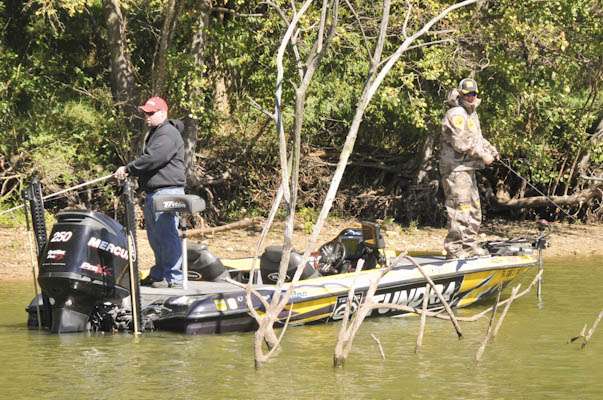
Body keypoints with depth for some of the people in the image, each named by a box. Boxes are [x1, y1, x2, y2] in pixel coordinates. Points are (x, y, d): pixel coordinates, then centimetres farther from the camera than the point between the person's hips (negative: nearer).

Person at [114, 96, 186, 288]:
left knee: (167, 234, -12)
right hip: (153, 192, 11)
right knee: (155, 236, 15)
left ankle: (174, 277, -11)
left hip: (167, 190, -11)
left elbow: (153, 158, -22)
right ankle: (159, 274, 25)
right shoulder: (154, 133, 24)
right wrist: (129, 171, 12)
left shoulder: (168, 134, -12)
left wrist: (128, 169, -14)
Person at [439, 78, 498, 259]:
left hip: (468, 169, 11)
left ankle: (469, 245, 25)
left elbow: (477, 138, 27)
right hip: (455, 169, -11)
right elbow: (461, 143, -21)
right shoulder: (456, 115, -15)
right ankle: (453, 248, -10)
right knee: (460, 209, -12)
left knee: (474, 209, 16)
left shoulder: (472, 114, 19)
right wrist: (482, 155, -16)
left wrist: (490, 149, 10)